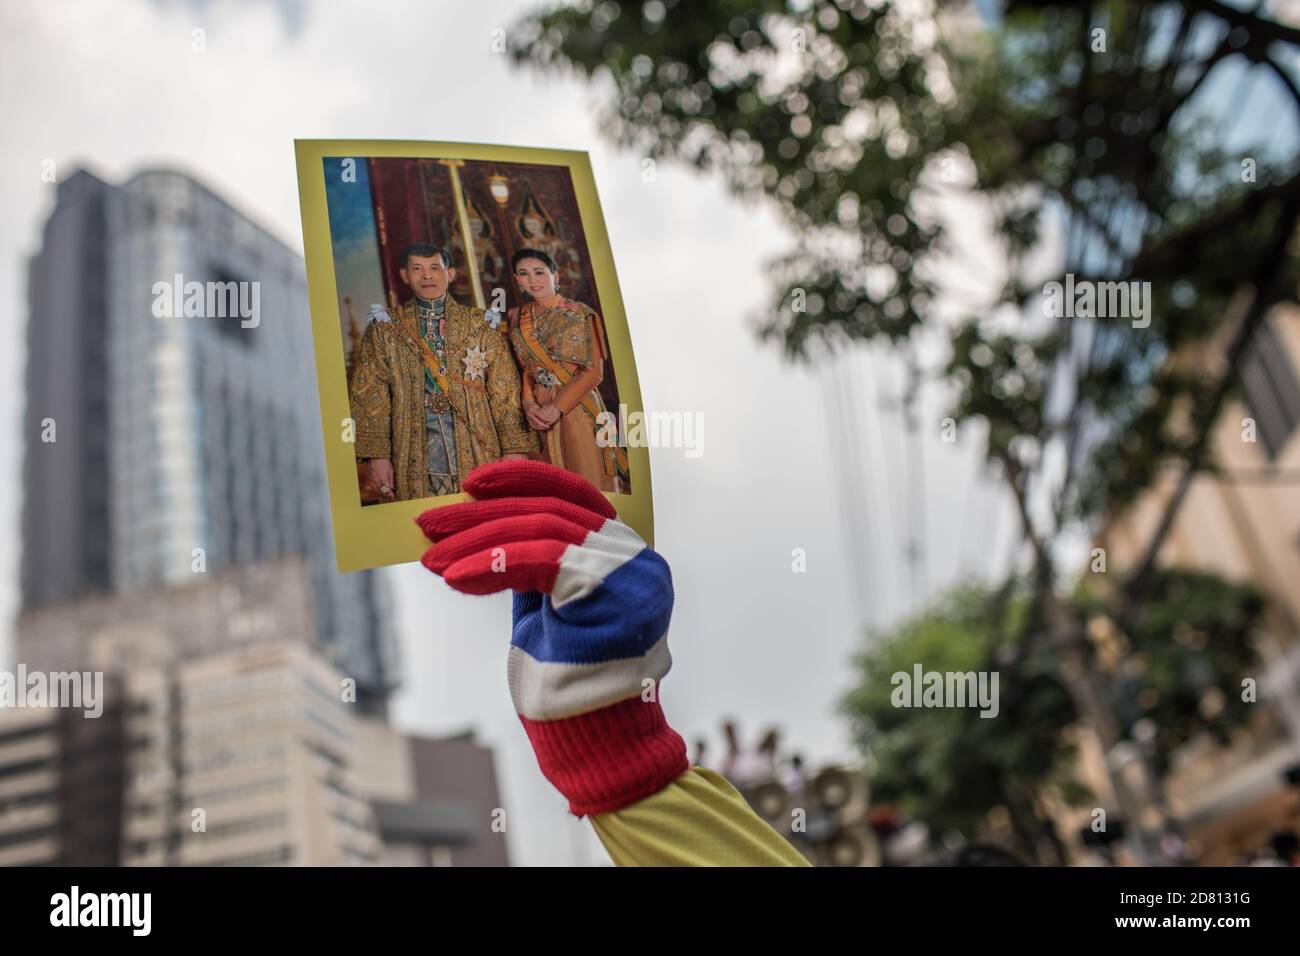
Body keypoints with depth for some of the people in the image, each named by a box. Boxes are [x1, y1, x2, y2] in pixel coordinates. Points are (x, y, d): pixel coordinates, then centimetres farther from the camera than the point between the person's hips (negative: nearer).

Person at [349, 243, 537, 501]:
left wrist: (515, 449, -4)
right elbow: (369, 399, 4)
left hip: (477, 456, 1)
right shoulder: (384, 330, 10)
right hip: (414, 462, 0)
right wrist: (376, 456, -7)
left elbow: (505, 392, 5)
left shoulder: (480, 325, 10)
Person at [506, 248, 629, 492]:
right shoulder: (518, 319, 11)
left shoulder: (580, 314, -4)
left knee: (588, 480, -5)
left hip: (577, 407, -4)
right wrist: (529, 404, -5)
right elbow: (527, 369, 14)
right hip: (540, 414, 4)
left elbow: (593, 371, -9)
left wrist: (557, 407, -16)